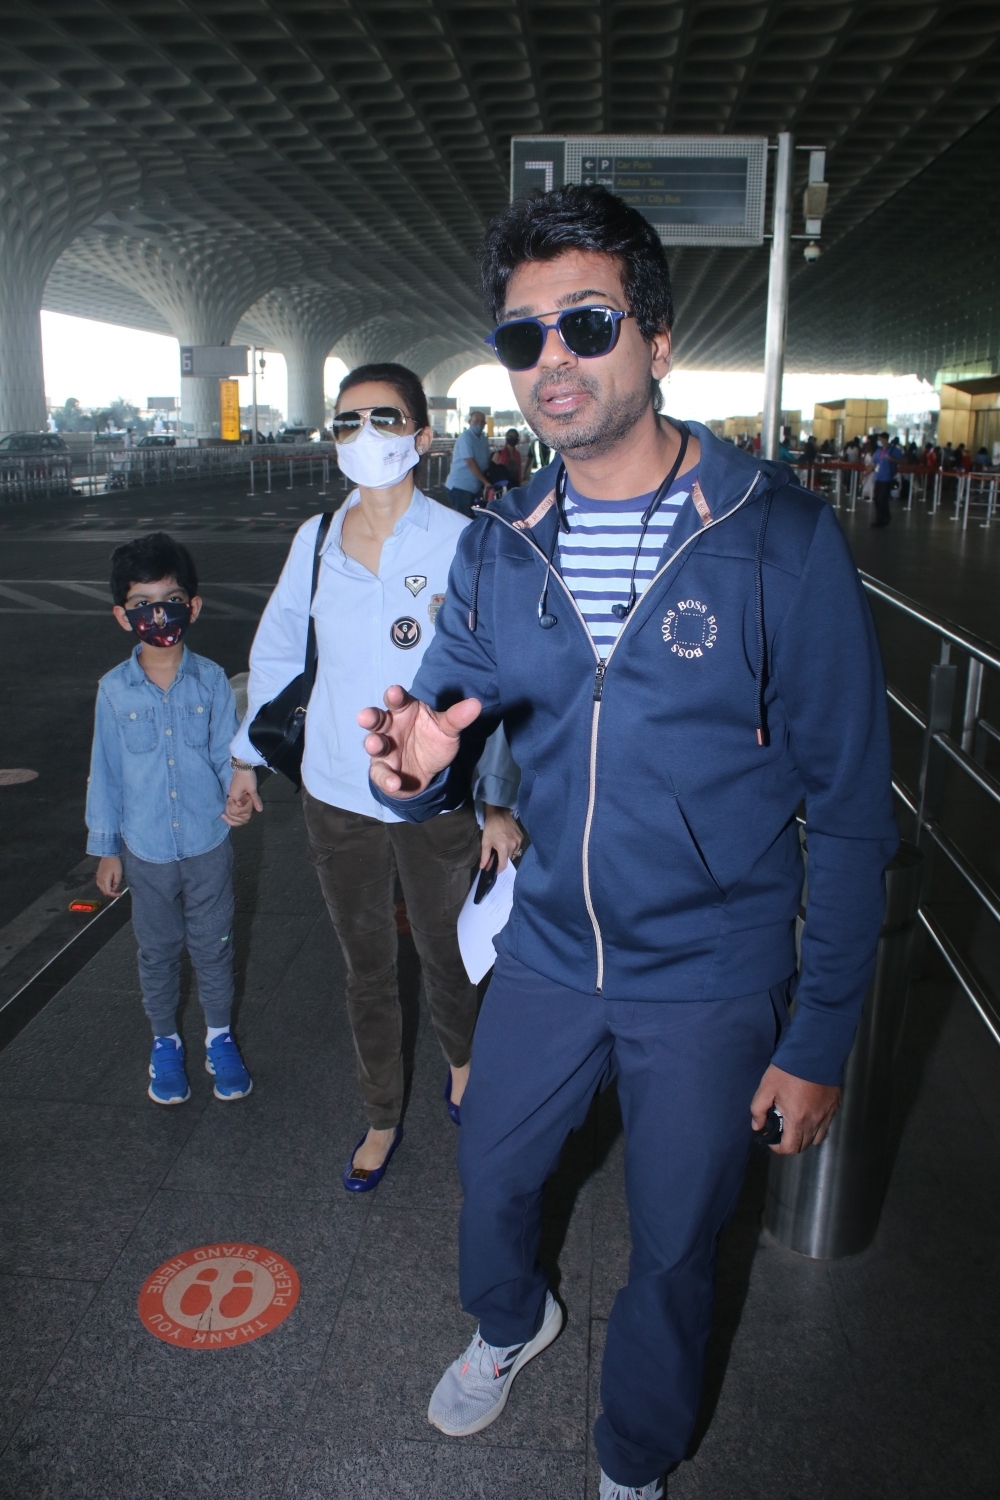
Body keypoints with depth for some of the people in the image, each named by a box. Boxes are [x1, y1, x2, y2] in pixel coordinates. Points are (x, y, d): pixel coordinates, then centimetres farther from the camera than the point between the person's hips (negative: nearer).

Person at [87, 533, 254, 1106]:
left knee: (213, 946, 14)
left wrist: (238, 794, -25)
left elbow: (227, 753, -4)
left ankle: (219, 1037, 36)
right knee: (158, 951, 17)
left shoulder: (211, 680, -9)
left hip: (208, 843, 0)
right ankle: (165, 1042, 39)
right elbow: (106, 772, -1)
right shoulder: (115, 690, -8)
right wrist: (106, 848, 3)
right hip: (145, 849, 1)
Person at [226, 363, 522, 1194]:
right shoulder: (316, 540, 0)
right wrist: (249, 753, 18)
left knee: (444, 955, 17)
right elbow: (276, 649, 14)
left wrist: (503, 800, -15)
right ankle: (383, 1118, 39)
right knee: (367, 970, 17)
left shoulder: (459, 542, -12)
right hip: (337, 795, 3)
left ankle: (462, 1060, 50)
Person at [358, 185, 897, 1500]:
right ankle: (512, 1323, 61)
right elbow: (446, 727, 3)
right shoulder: (498, 549, -3)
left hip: (711, 983, -3)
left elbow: (850, 807, -13)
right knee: (490, 1178, 24)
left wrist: (821, 1040, -12)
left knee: (672, 1256, 16)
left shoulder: (780, 537, -17)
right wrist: (417, 768, -22)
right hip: (548, 955, 4)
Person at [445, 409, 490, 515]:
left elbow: (486, 462, 12)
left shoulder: (484, 439, 12)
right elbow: (470, 463, -18)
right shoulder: (465, 437, -12)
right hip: (460, 485, -7)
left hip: (475, 486, 7)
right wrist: (486, 482, -19)